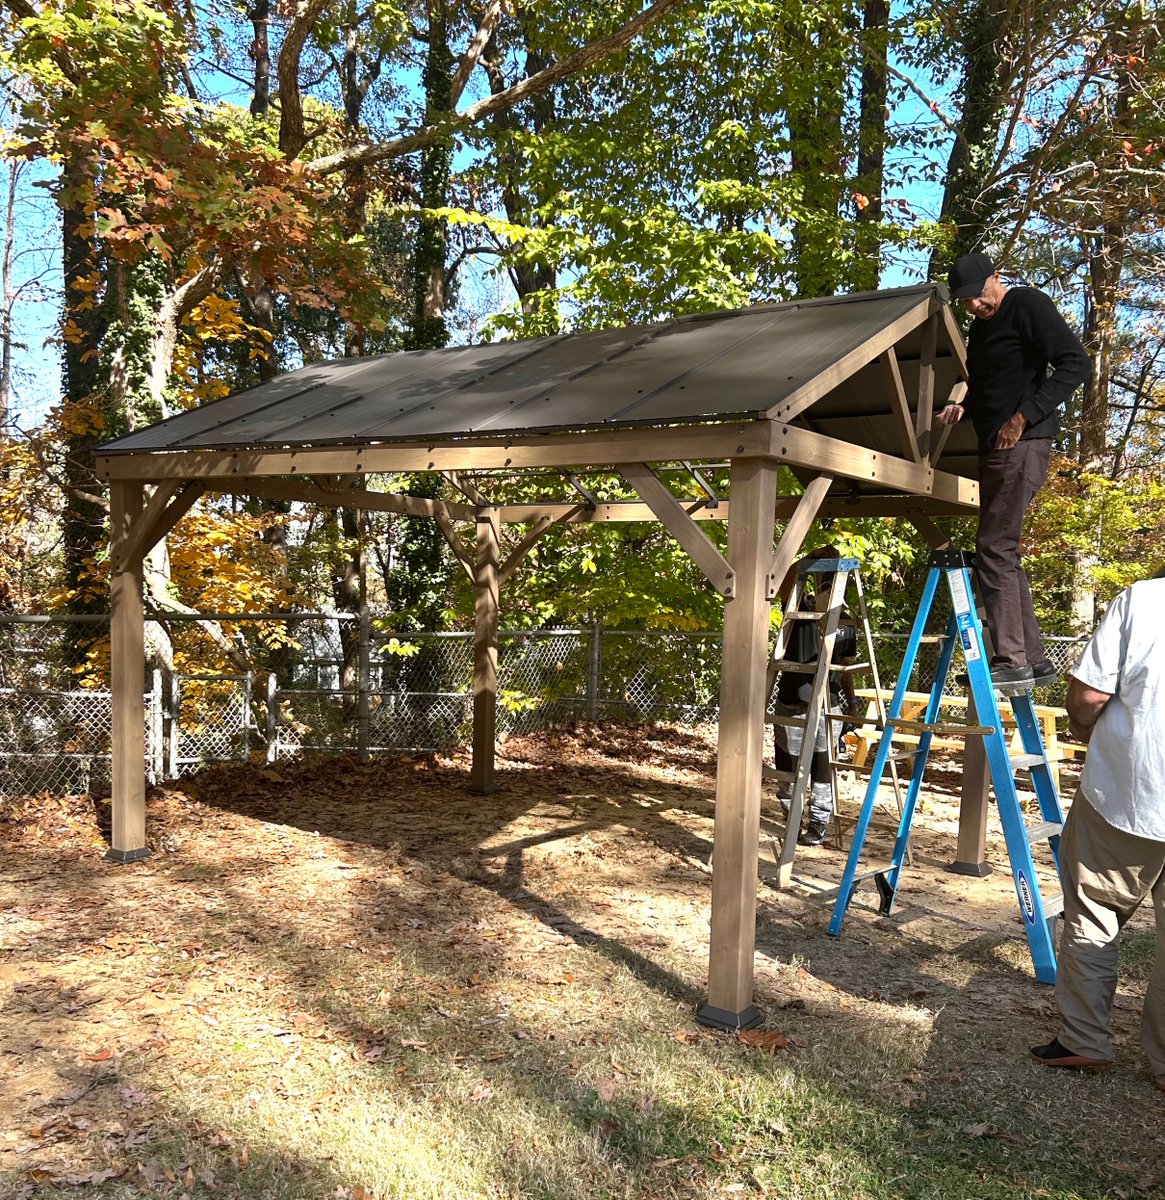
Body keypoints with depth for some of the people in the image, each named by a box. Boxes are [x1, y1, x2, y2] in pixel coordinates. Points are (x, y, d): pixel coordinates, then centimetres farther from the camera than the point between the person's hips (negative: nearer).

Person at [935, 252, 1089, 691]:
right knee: (1001, 554, 9)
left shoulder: (1027, 305, -5)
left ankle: (1012, 662, -13)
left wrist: (1024, 416, -20)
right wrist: (963, 408, 7)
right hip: (994, 449, 10)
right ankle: (1033, 658, 14)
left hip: (1022, 445, -10)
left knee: (994, 549, -14)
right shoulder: (982, 325, 21)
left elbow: (1075, 363, -15)